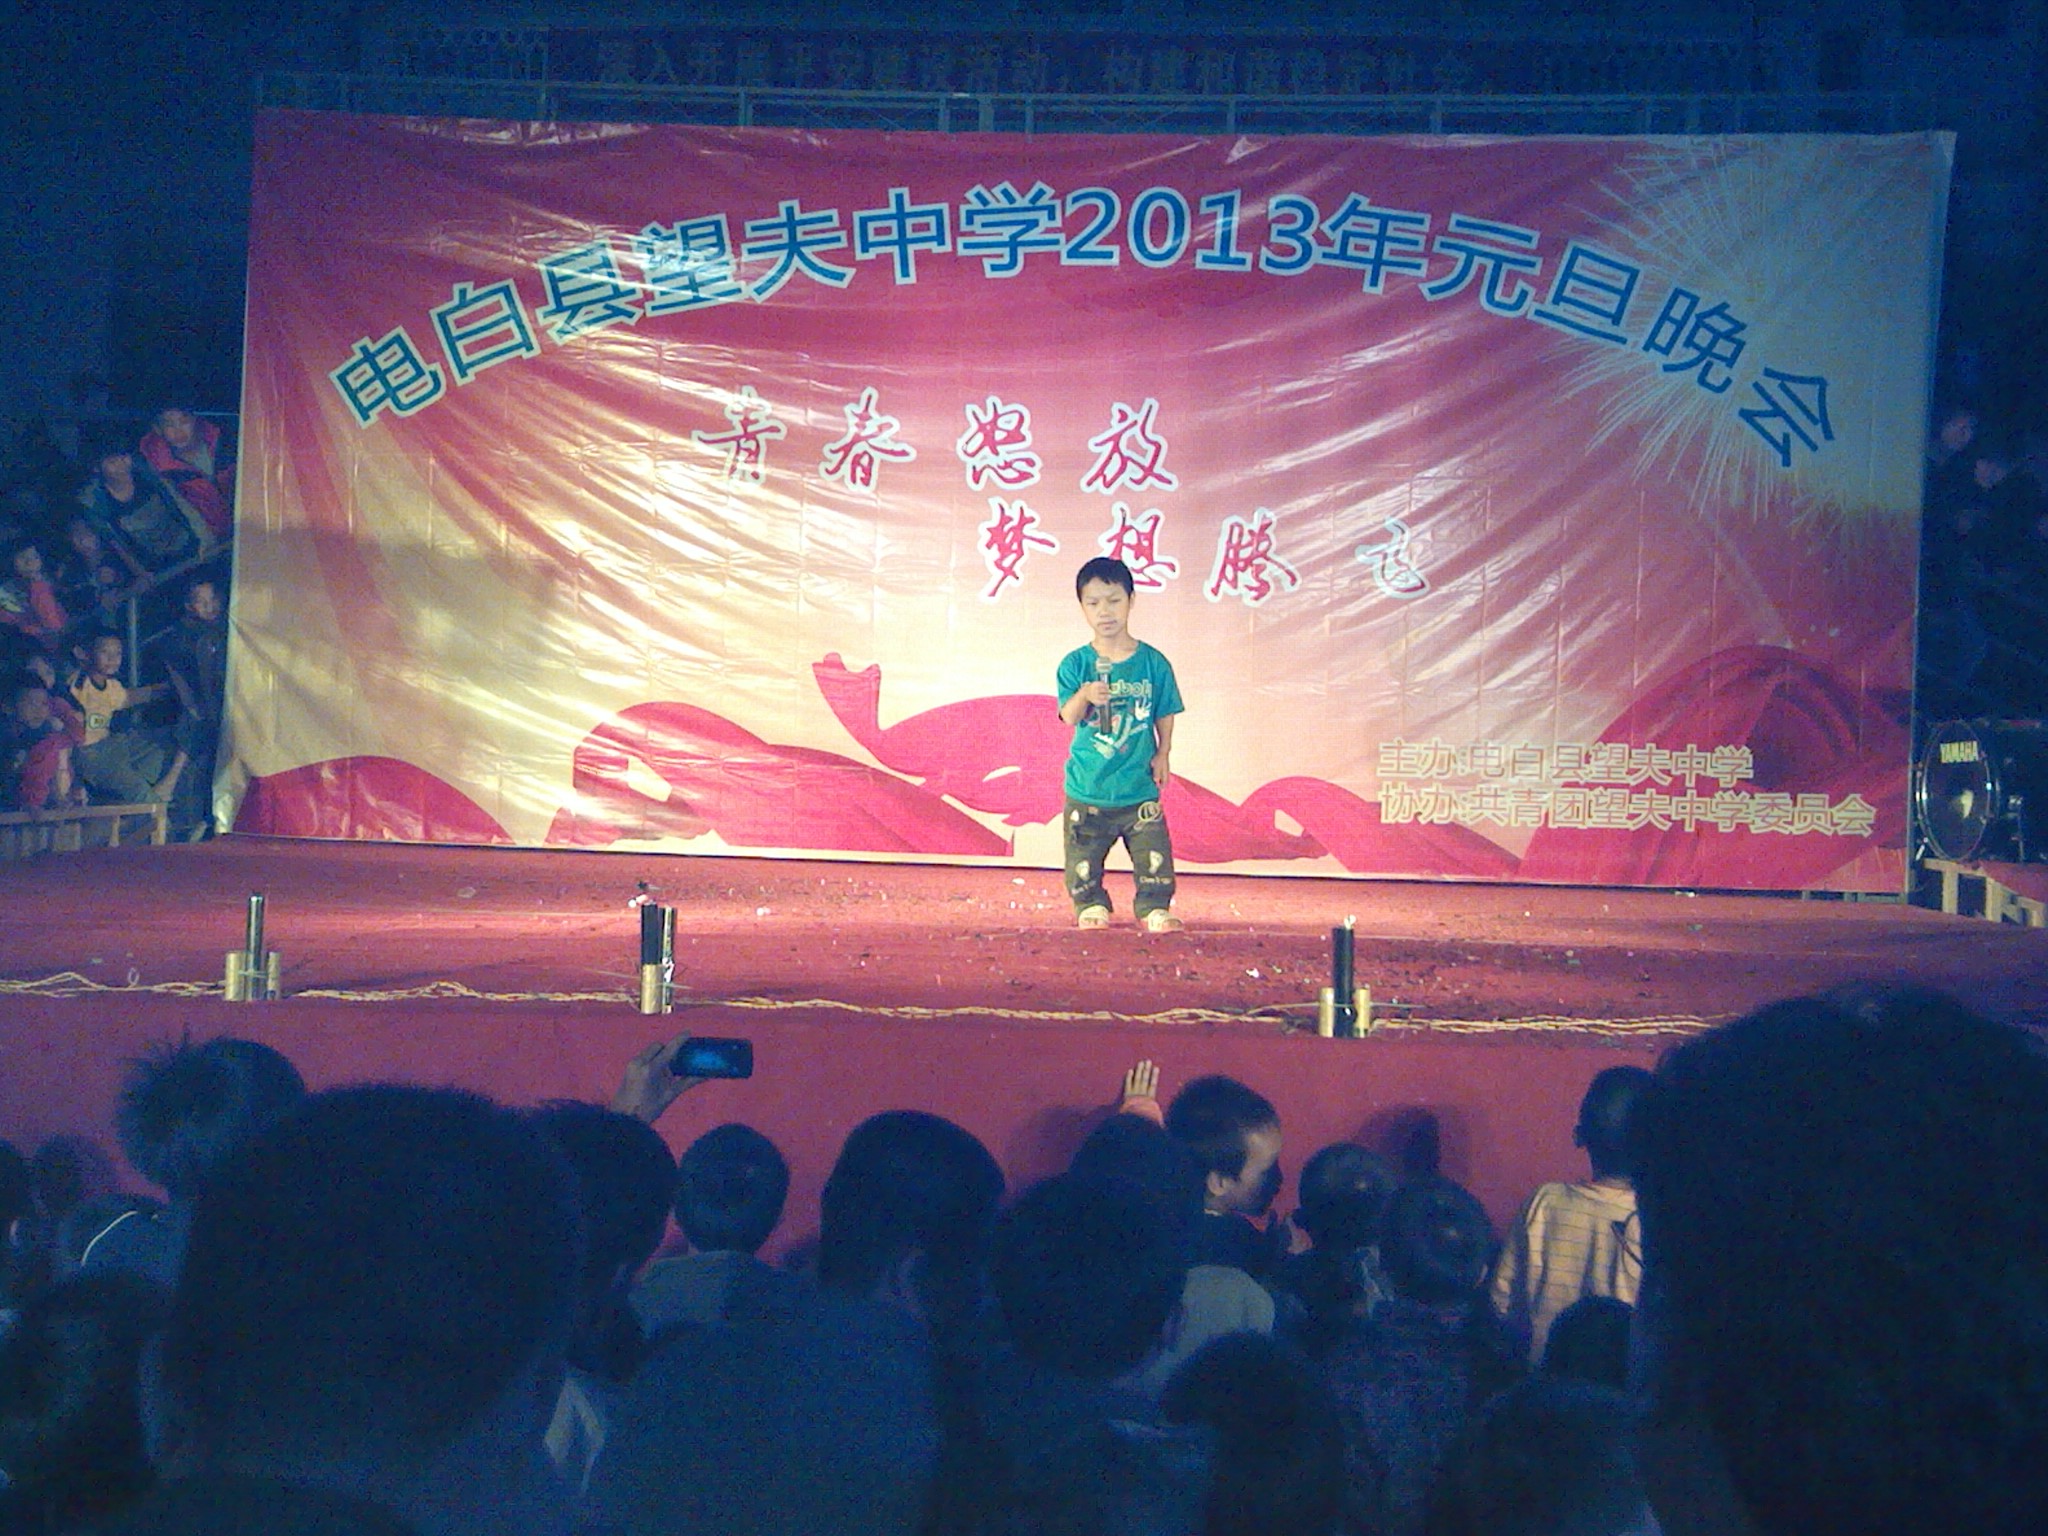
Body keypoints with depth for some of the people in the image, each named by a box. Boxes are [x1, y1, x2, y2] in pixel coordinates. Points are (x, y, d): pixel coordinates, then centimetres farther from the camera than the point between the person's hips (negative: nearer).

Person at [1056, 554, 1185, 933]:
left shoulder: (1153, 662, -2)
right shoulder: (1076, 664, -4)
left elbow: (1165, 713, 9)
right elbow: (1068, 717, -12)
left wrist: (1163, 754, 0)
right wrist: (1084, 696, -32)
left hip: (1139, 785, 0)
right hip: (1087, 785, 0)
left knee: (1153, 852, -2)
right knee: (1084, 854, 6)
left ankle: (1155, 907, 11)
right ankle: (1091, 906, 23)